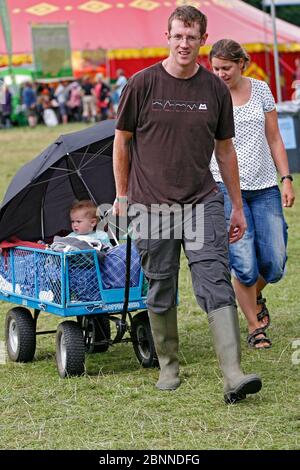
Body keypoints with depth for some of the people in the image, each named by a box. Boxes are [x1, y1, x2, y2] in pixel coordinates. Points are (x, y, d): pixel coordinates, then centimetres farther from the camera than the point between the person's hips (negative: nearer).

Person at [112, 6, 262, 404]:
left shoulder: (215, 90, 4)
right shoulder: (143, 84, -3)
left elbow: (225, 149, 12)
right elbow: (122, 141, 6)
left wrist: (237, 206, 14)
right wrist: (122, 196, 7)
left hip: (203, 201, 1)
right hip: (151, 204, -1)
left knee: (216, 284, -11)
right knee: (160, 292, 7)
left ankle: (234, 375, -18)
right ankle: (169, 367, 24)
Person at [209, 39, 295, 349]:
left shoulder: (260, 89, 8)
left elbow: (274, 139, 12)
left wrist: (286, 179, 4)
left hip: (265, 187, 3)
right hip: (227, 187, -3)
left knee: (274, 264, 0)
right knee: (244, 265, -8)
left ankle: (256, 297, 33)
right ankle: (254, 326, 12)